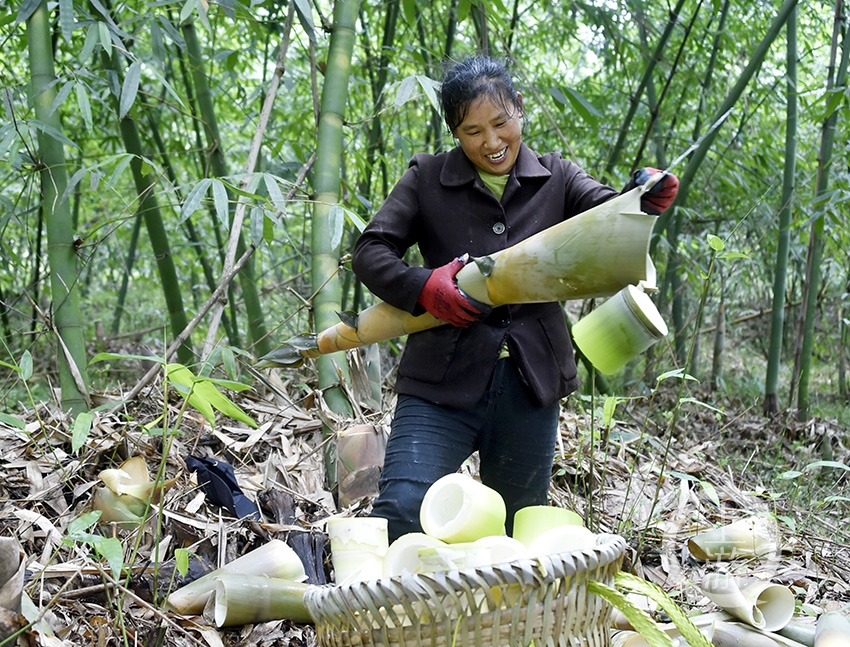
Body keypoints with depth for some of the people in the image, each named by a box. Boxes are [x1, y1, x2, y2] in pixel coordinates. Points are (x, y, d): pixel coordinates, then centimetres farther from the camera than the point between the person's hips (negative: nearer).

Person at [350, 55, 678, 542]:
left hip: (530, 389, 2)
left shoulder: (555, 178, 9)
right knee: (400, 513, -15)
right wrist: (423, 287, -18)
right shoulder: (427, 180, 4)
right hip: (443, 383, -2)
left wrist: (646, 200, -30)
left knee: (519, 534, 13)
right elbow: (371, 251, 2)